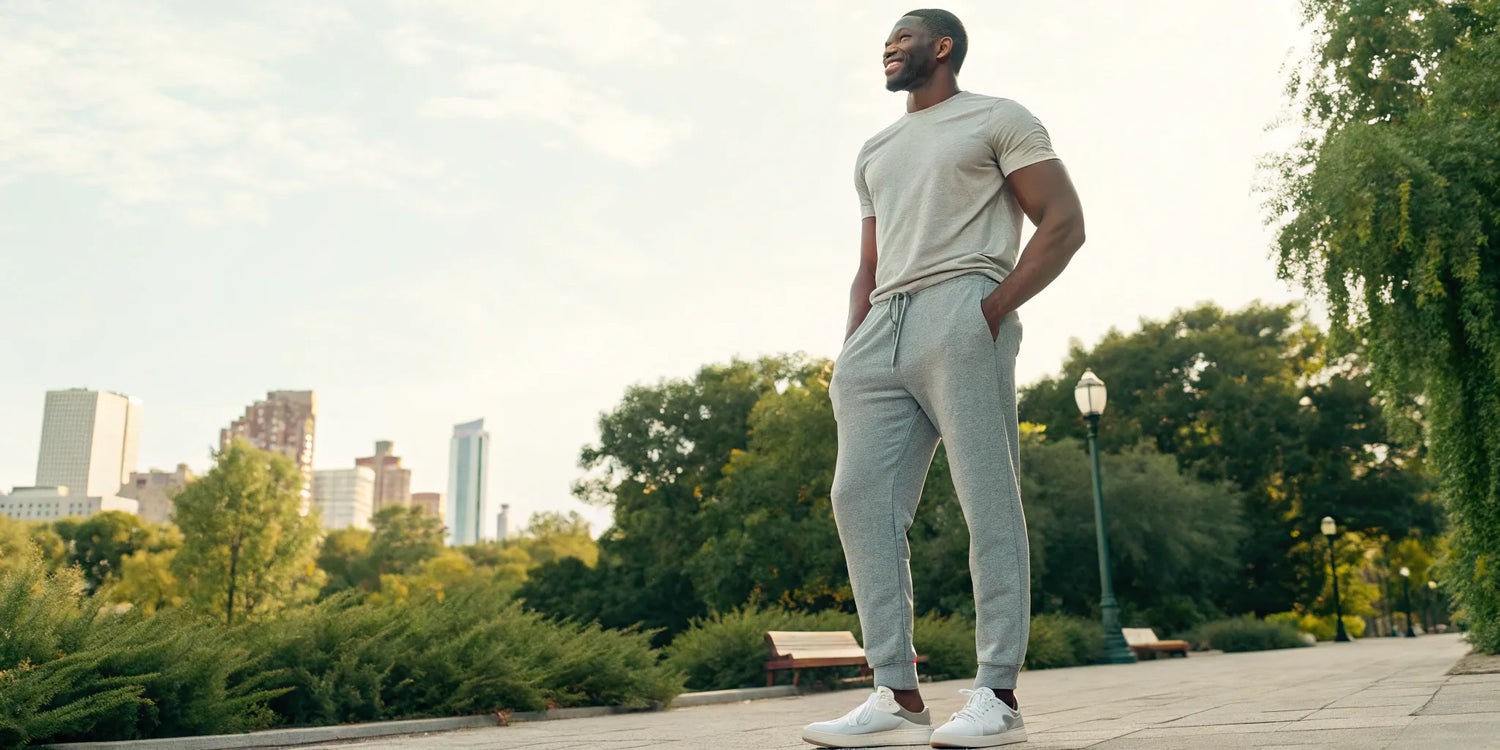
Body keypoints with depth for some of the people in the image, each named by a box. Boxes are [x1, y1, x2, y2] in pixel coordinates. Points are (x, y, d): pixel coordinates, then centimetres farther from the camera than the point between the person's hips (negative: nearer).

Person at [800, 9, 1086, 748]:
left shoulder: (997, 119, 11)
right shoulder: (874, 152, 30)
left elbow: (1064, 223, 0)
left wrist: (994, 309, -13)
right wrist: (849, 350, 10)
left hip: (959, 311, -6)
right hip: (884, 328, 7)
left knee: (987, 499, -10)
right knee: (859, 495, -6)